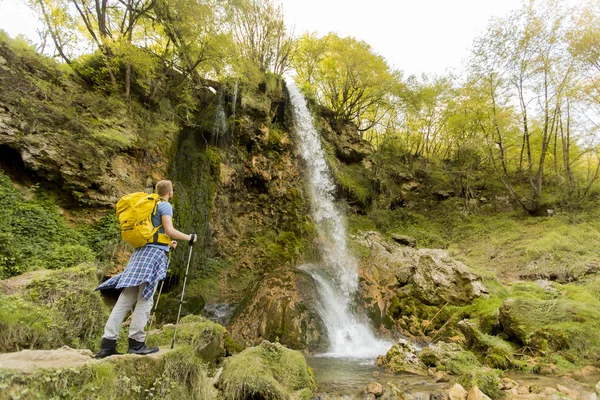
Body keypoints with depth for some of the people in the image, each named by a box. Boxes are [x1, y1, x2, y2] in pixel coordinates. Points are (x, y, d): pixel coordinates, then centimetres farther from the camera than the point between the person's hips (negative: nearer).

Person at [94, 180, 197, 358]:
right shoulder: (165, 205, -1)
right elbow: (169, 230, -12)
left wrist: (168, 243, 35)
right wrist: (189, 237, 2)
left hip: (140, 251, 8)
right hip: (154, 252, -8)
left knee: (125, 298, 3)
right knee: (144, 299, -6)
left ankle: (107, 343, 2)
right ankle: (136, 343, -4)